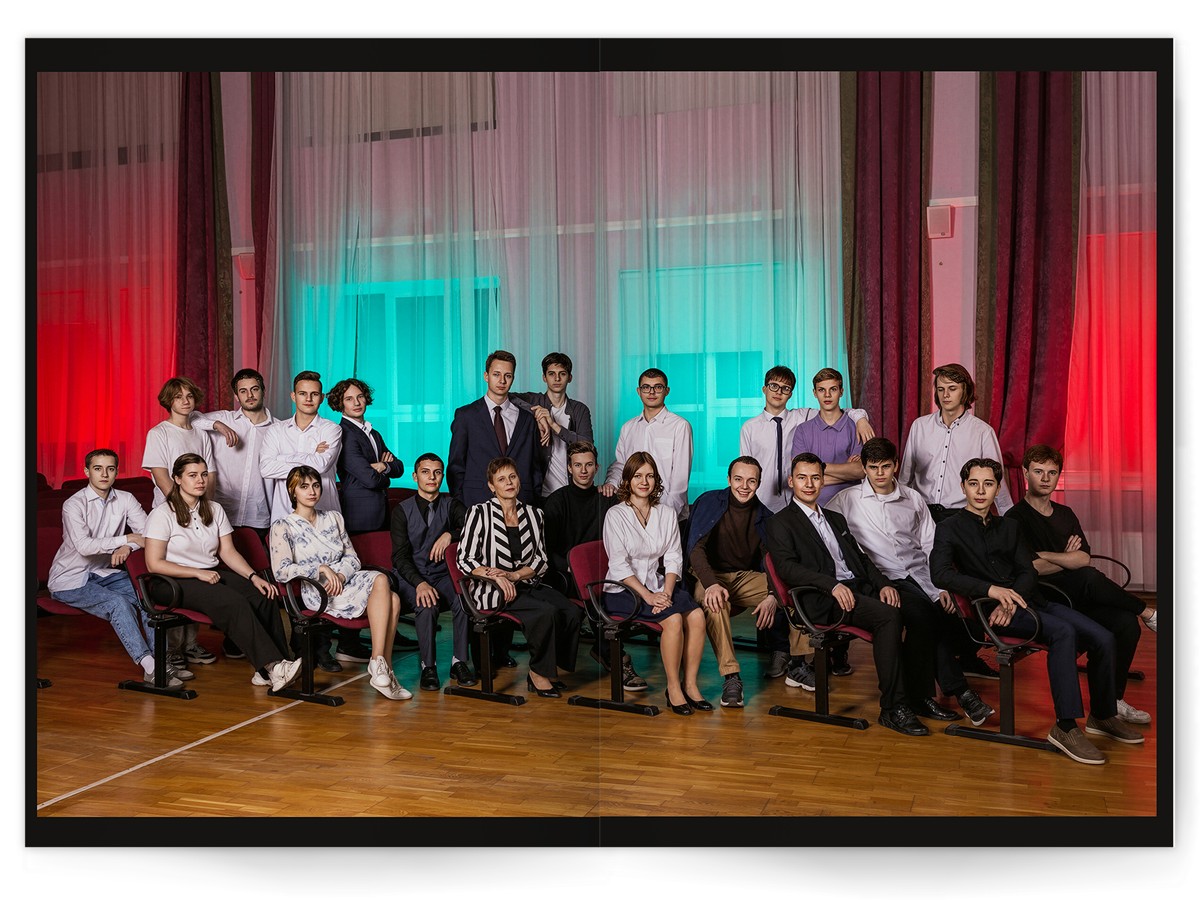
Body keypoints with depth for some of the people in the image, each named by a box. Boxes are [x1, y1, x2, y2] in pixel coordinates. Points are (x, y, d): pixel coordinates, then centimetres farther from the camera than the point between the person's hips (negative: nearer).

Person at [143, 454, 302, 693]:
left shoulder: (214, 510, 14)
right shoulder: (163, 514, -3)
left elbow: (229, 552, 9)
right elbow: (154, 563, -9)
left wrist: (253, 576, -8)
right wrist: (198, 573, -17)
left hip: (213, 574, 6)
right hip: (176, 582, -6)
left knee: (264, 598, -23)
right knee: (233, 602, -34)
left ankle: (268, 671, -25)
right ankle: (272, 666, -37)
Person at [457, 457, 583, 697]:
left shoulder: (534, 514, 14)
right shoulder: (479, 513, 1)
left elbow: (541, 561, 11)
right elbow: (464, 560, -4)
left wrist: (514, 575, -8)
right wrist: (497, 576, -17)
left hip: (528, 585, 5)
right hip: (492, 591, -5)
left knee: (573, 612, -22)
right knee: (547, 612, -30)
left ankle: (549, 670, -3)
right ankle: (538, 673, -8)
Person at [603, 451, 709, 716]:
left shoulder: (667, 514, 12)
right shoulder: (616, 515, -2)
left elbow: (673, 558, 6)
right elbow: (619, 565, -9)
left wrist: (666, 593, -11)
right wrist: (647, 595, -18)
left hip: (659, 586, 5)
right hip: (623, 590, -4)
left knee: (697, 614, -23)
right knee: (673, 618, -28)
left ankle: (690, 684, -12)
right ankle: (673, 687, -14)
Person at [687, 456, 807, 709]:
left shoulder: (764, 516, 4)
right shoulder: (709, 502, -6)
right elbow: (695, 548, -16)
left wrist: (773, 596, -24)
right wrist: (711, 584, -34)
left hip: (747, 578, 4)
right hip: (710, 576, -3)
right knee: (713, 601, -39)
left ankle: (783, 651, 2)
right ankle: (731, 676, -35)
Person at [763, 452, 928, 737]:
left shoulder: (836, 519, 28)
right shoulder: (780, 523, 5)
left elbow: (861, 557, 22)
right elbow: (787, 568, -10)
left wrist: (883, 583, 1)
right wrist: (832, 585, -22)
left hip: (861, 588, 7)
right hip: (823, 601, -6)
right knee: (889, 616, -30)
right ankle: (892, 709, -23)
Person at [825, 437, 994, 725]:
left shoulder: (913, 499, 17)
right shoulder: (848, 500, 7)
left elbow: (930, 546, 15)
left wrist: (942, 586, 0)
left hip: (919, 573, 4)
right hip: (884, 579, -3)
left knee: (949, 615, -26)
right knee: (924, 615, -29)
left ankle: (921, 694, -15)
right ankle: (957, 690, -13)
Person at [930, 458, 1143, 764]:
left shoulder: (1009, 526, 21)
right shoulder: (949, 528, 3)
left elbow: (1028, 572, 9)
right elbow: (940, 574, -13)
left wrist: (1011, 601, -13)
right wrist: (991, 589, -24)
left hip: (1029, 599, 6)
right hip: (990, 609, -6)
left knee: (1103, 638, -9)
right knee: (1063, 632, -30)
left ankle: (1103, 715, 12)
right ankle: (1065, 727, -26)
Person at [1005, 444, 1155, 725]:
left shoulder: (1065, 514, 19)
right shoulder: (1015, 518, -1)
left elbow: (1084, 558, 3)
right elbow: (1035, 569, -13)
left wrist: (1045, 555, -10)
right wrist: (1067, 558, 0)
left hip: (1076, 597, 6)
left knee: (1126, 622, -20)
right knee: (1088, 577, -33)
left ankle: (1112, 701, -7)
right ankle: (1148, 614, -8)